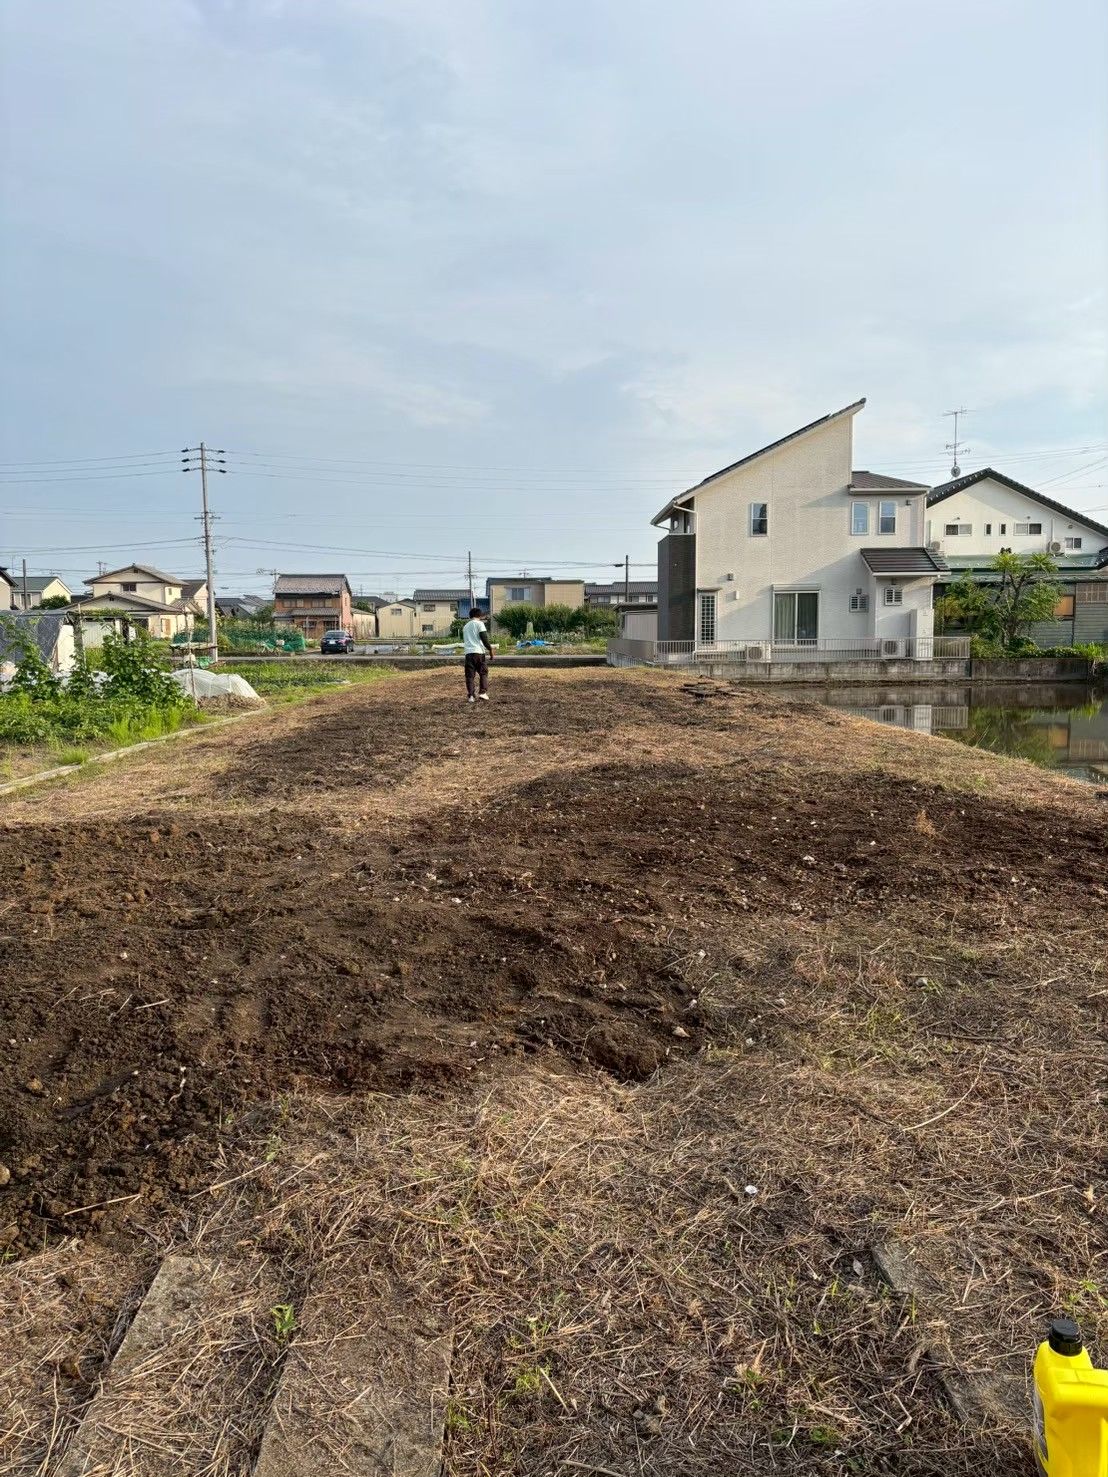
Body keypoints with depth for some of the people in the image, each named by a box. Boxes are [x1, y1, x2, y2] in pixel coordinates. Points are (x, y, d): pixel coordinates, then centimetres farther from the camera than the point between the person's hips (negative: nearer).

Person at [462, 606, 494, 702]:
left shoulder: (465, 626, 21)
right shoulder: (479, 623, 1)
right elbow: (484, 638, -8)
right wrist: (490, 649, -2)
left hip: (468, 653, 4)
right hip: (479, 652, -4)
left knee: (470, 675, 5)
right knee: (483, 673, 7)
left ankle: (471, 696, -2)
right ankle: (483, 693, -4)